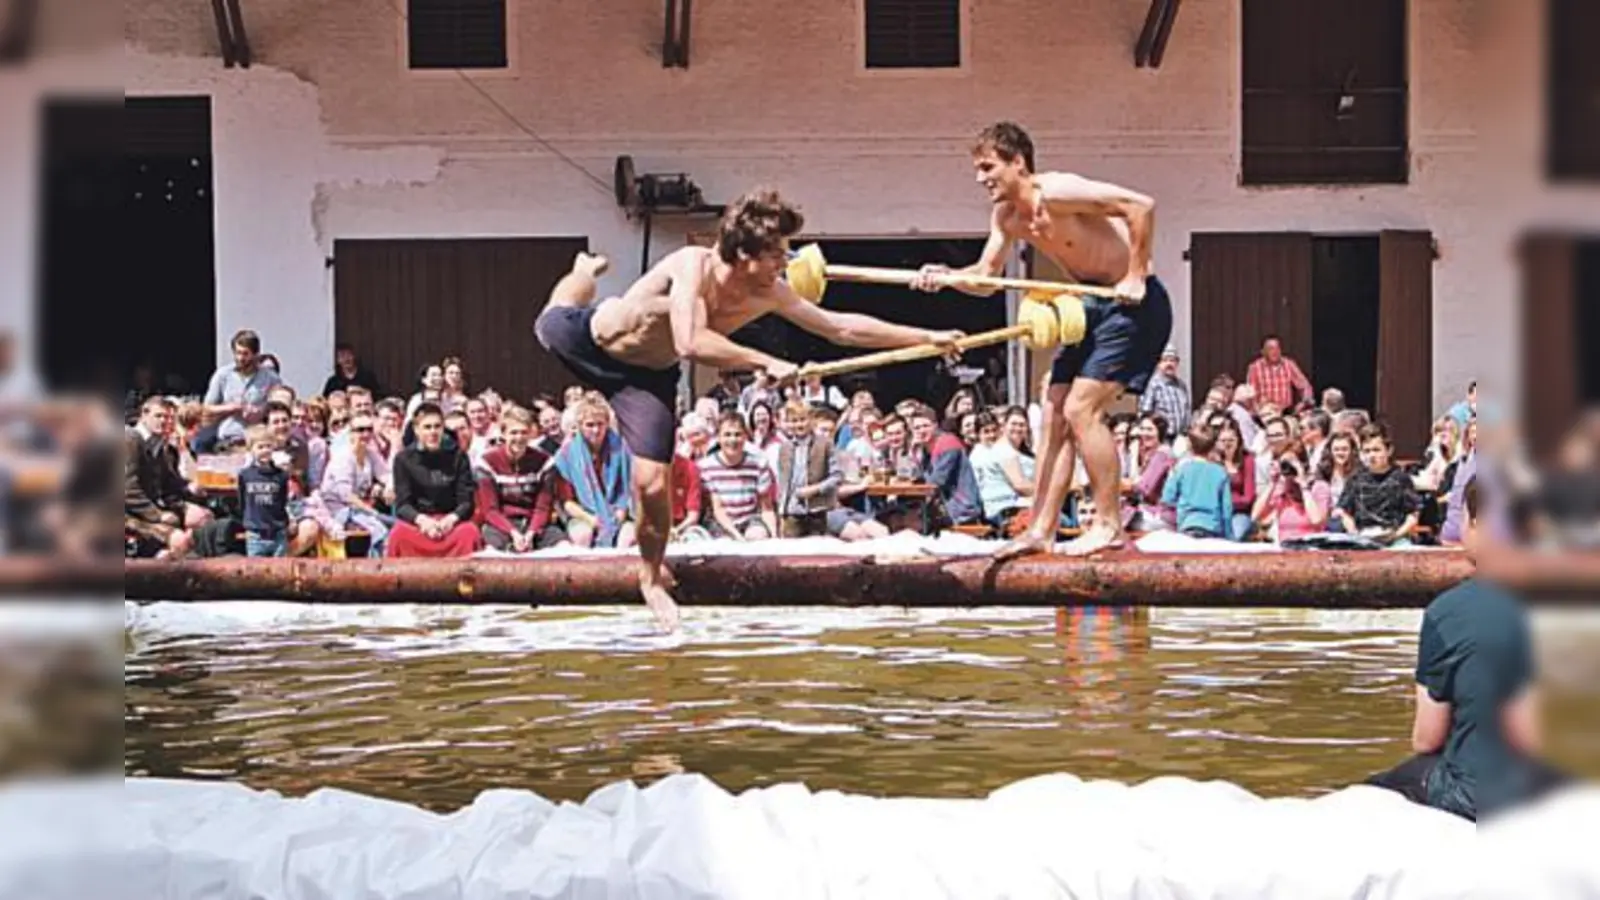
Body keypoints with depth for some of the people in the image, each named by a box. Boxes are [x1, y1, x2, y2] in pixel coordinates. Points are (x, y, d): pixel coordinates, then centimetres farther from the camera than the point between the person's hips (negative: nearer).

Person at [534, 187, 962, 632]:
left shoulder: (769, 295, -24)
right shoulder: (693, 266, -40)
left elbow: (841, 327, -16)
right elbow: (690, 344, -53)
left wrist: (927, 337, -17)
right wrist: (765, 362, -51)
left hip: (647, 375, 3)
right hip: (587, 335, -3)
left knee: (653, 482, -8)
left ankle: (652, 578, 17)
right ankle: (587, 272, 60)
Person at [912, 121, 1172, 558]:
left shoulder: (1055, 191, -22)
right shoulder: (1007, 217, 5)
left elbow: (1141, 206, -27)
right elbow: (984, 277, 9)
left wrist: (1135, 278, -24)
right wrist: (946, 276, -12)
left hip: (1133, 303, -9)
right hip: (1093, 305, 9)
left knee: (1081, 409, -15)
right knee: (1055, 415, 6)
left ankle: (1110, 525, -5)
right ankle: (1040, 531, 10)